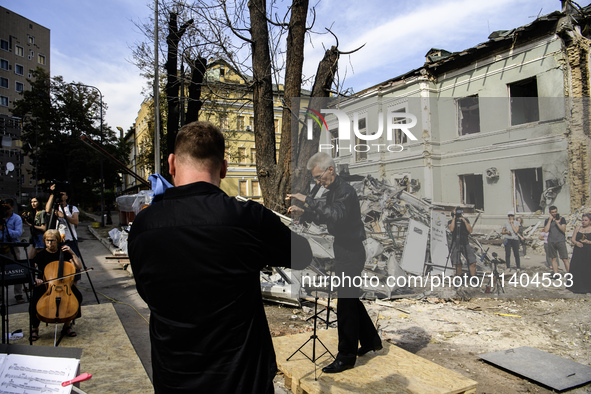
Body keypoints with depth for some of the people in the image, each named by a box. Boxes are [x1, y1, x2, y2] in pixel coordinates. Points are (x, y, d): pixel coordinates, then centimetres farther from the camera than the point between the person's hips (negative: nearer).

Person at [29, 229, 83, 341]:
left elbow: (79, 267, 0)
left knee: (77, 296, -26)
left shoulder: (64, 253, 5)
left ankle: (67, 325, -7)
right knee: (35, 300, -30)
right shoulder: (41, 255, 2)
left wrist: (72, 253, -8)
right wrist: (35, 279, -30)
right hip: (43, 284, -1)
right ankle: (34, 328, -4)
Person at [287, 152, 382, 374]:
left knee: (346, 305, -3)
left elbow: (336, 215, -34)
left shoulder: (345, 190, -17)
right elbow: (324, 218, 19)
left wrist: (308, 200, -32)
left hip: (351, 253, -10)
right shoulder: (332, 191, 13)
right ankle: (370, 341, 36)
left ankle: (346, 357, 10)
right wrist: (303, 213, 3)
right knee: (351, 299, 19)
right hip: (344, 252, 10)